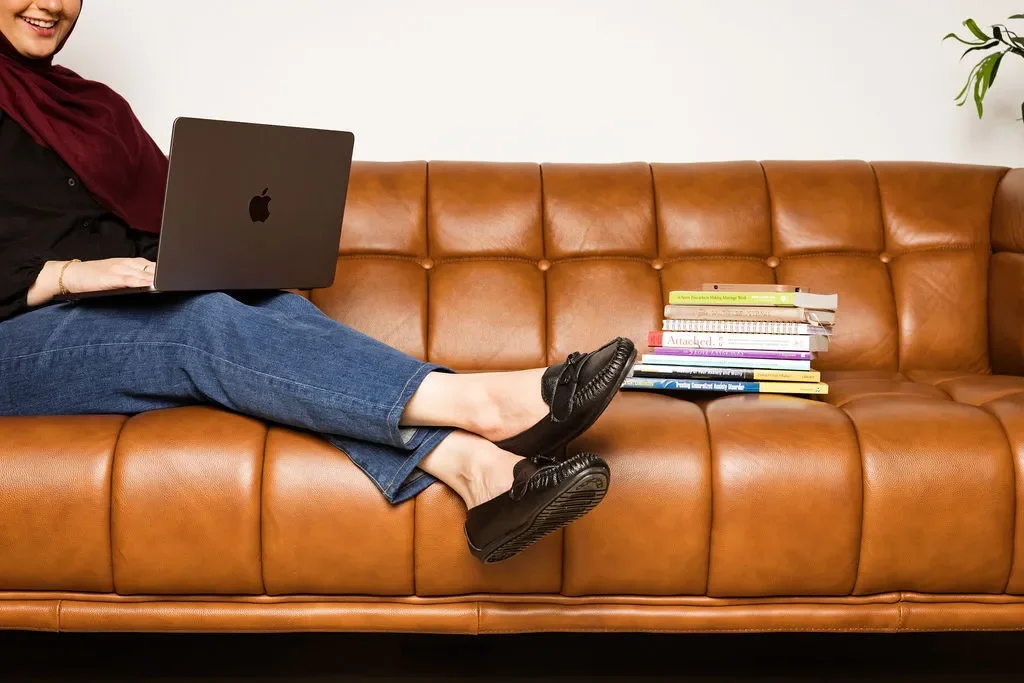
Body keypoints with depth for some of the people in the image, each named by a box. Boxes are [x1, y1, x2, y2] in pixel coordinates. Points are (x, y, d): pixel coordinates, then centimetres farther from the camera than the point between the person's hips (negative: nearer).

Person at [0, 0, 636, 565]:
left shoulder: (96, 105, 19)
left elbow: (167, 223, 15)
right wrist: (66, 274, -20)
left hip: (127, 318, 5)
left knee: (271, 307, -25)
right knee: (206, 323, -32)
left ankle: (473, 464, -48)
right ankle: (481, 403, -46)